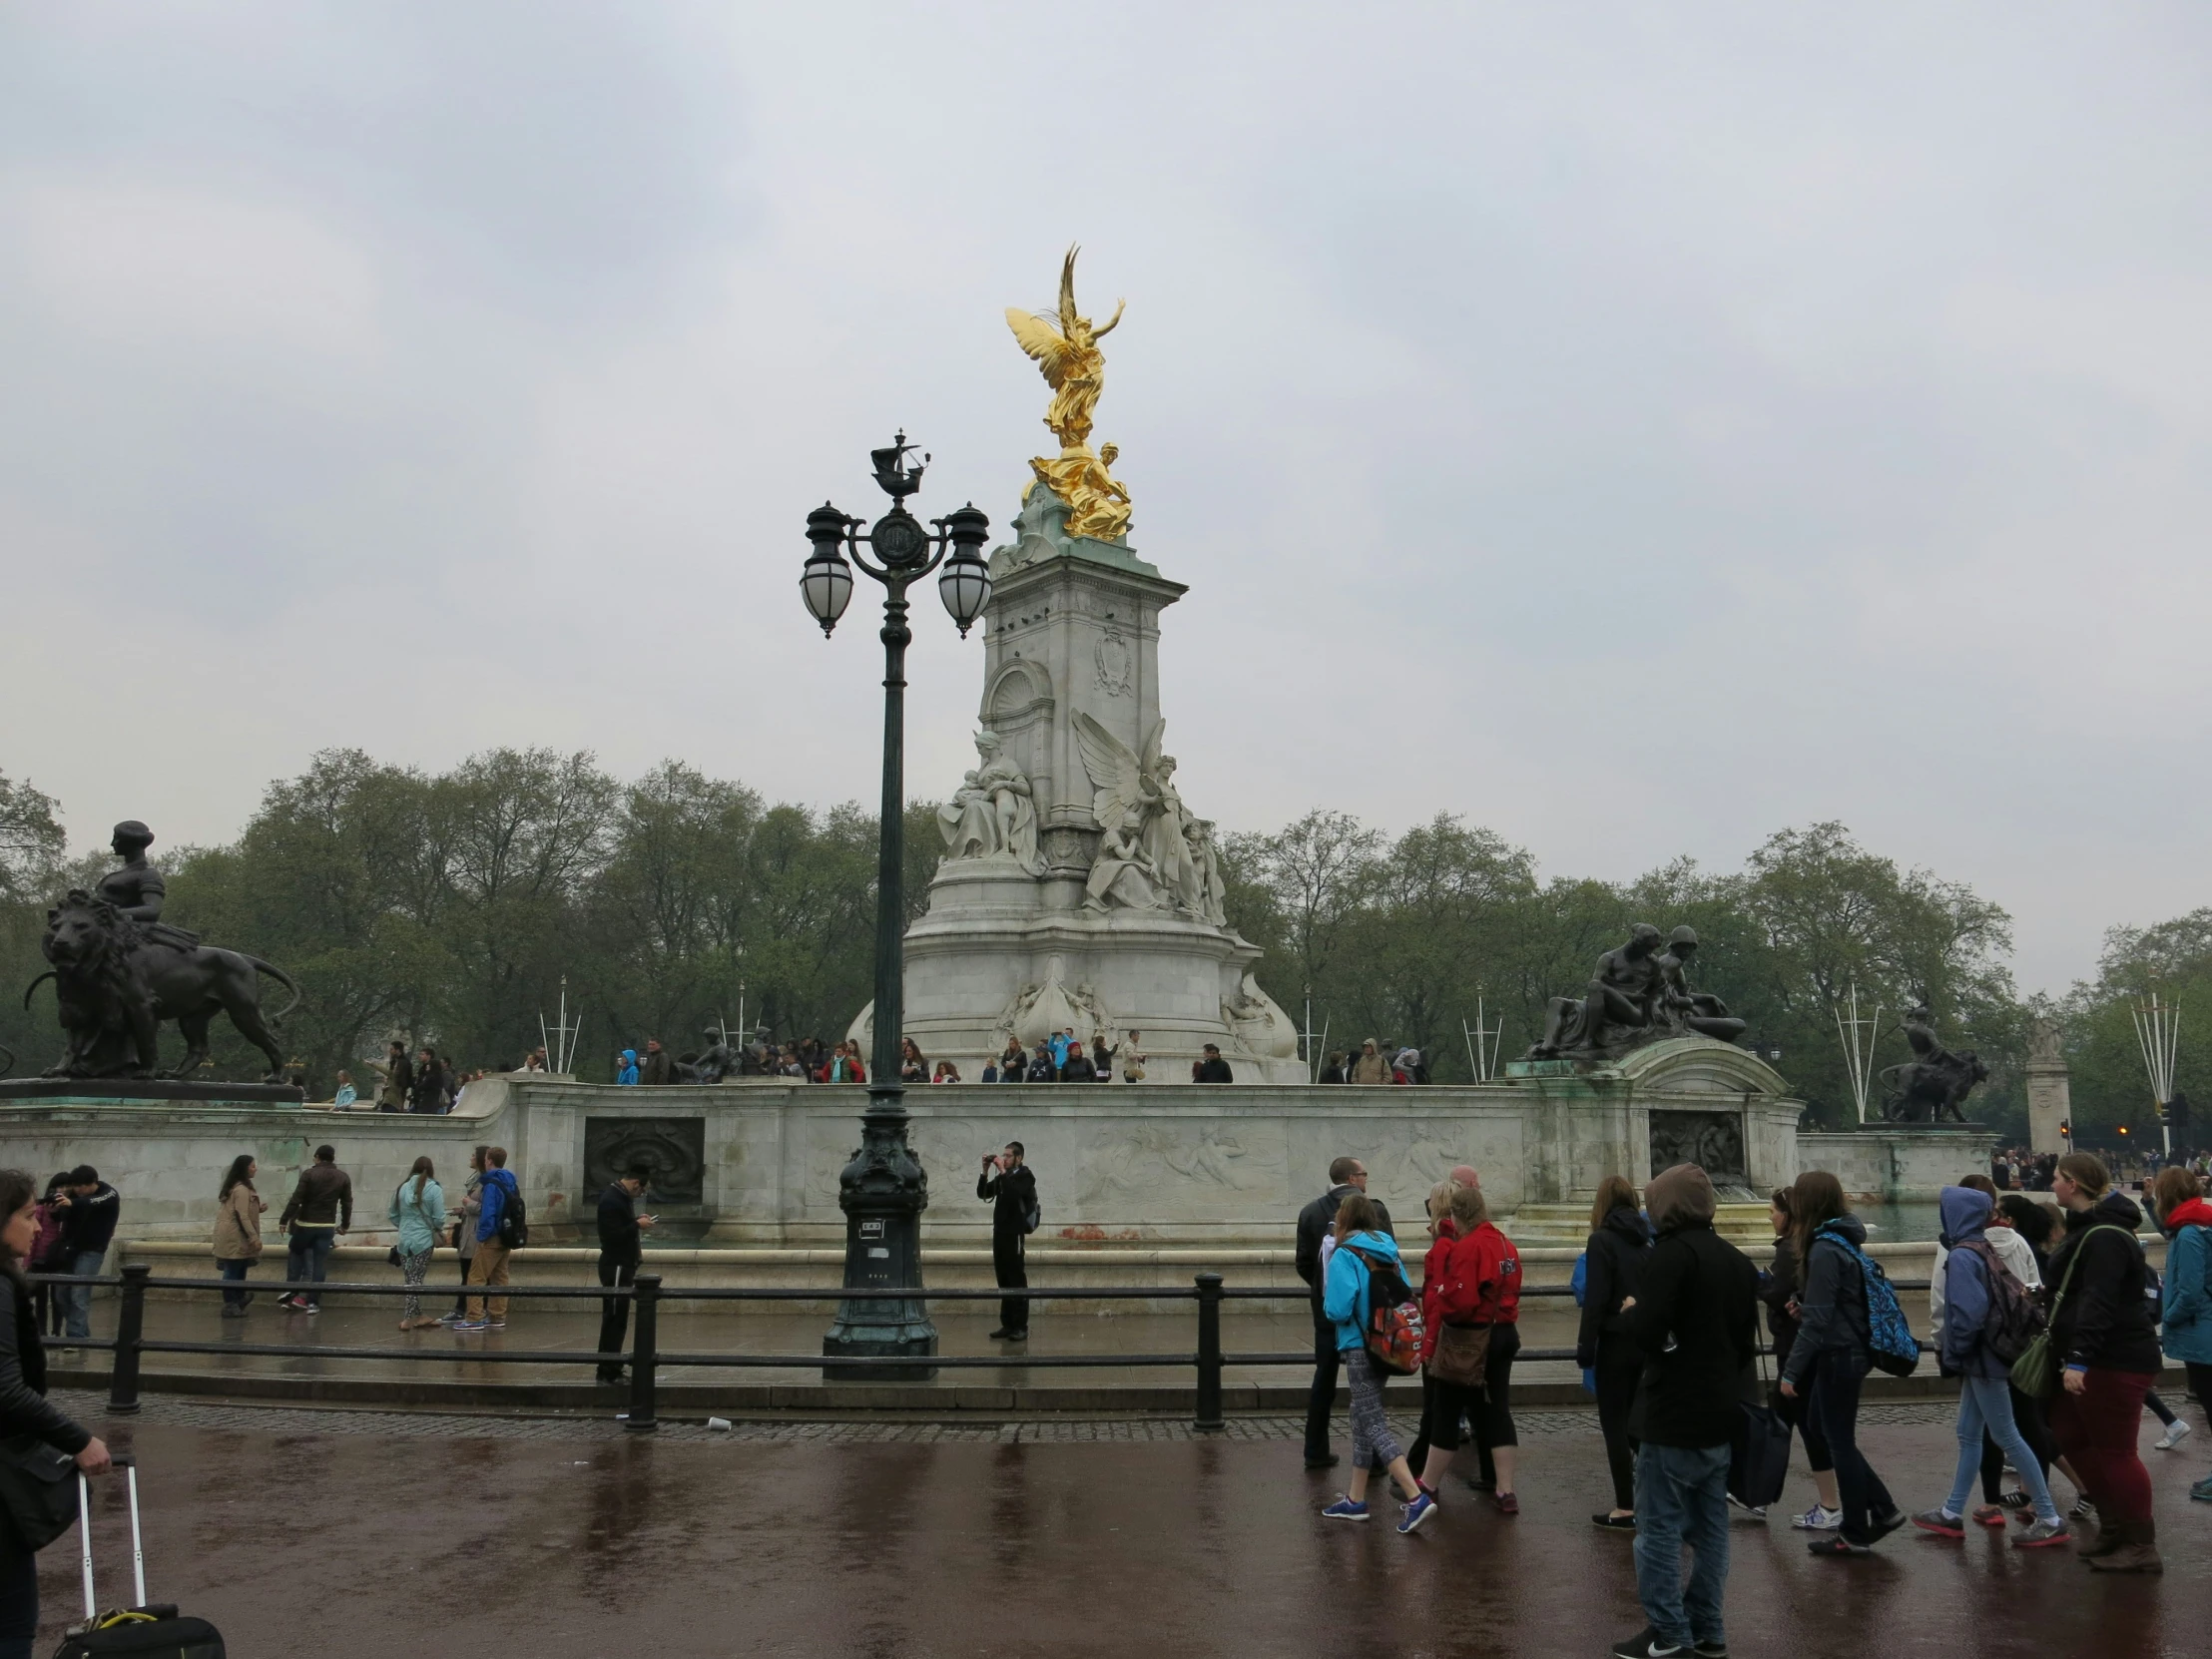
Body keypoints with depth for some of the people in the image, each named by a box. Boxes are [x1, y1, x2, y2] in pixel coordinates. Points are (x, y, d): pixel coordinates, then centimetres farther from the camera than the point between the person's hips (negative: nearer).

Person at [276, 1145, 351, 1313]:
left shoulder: (309, 1174, -6)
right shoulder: (343, 1177, 5)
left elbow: (296, 1200, -11)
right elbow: (347, 1204, 8)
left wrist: (284, 1220, -5)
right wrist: (345, 1225, 20)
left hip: (306, 1224, -2)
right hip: (327, 1227, 2)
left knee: (295, 1252, 22)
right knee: (318, 1264, 4)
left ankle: (290, 1289, 12)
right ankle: (313, 1302, 2)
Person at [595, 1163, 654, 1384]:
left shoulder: (623, 1197, 13)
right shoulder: (611, 1200, -18)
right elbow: (613, 1235, -24)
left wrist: (637, 1221, 6)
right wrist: (637, 1225, -16)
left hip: (624, 1265, 10)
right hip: (615, 1266, -10)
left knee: (617, 1318, 14)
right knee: (613, 1318, -6)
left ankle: (612, 1368, 21)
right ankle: (607, 1371, -1)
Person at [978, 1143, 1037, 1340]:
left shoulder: (1026, 1176, -6)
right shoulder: (1003, 1177, 13)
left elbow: (1014, 1193, -24)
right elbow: (983, 1193, 9)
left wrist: (1002, 1170, -20)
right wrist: (986, 1170, -1)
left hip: (1015, 1235, -7)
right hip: (999, 1233, 7)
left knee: (1017, 1282, -5)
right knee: (1004, 1282, 8)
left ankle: (1021, 1327, -3)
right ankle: (1007, 1324, 13)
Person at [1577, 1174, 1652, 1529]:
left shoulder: (1601, 1240, -11)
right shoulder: (1646, 1240, 7)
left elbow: (1596, 1299, -16)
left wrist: (1585, 1346, -11)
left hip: (1616, 1341, -6)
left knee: (1614, 1423, 2)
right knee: (1633, 1418, 19)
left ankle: (1626, 1509, 5)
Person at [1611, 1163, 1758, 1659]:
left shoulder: (1671, 1253, -16)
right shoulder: (1738, 1260, 11)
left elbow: (1646, 1332, -24)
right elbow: (1748, 1339, 19)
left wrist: (1631, 1310, -4)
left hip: (1674, 1416, -8)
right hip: (1722, 1413, 8)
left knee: (1660, 1527, 0)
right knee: (1710, 1526, 13)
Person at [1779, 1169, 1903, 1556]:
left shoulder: (1825, 1250, -21)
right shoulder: (1842, 1239, 8)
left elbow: (1817, 1319, -23)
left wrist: (1791, 1372, -20)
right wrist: (1802, 1303, 7)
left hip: (1838, 1355, -9)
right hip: (1851, 1350, 9)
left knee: (1839, 1440, 3)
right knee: (1829, 1430, 18)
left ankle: (1855, 1534, 14)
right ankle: (1882, 1509, 21)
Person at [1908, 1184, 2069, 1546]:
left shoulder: (1961, 1256, -18)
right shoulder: (1984, 1249, 9)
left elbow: (1968, 1312, -26)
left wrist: (1951, 1354, -13)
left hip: (1981, 1358, -10)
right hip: (1985, 1356, 10)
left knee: (2006, 1436, -2)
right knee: (1968, 1435, 14)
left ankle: (2050, 1520, 5)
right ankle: (1952, 1514, 21)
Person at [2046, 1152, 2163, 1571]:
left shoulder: (2105, 1237, -21)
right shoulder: (2089, 1226, 13)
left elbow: (2099, 1303, -29)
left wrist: (2079, 1359, -32)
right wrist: (2073, 1355, 27)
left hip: (2116, 1362, -11)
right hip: (2097, 1359, 11)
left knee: (2115, 1451, -2)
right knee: (2071, 1434, 17)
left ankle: (2141, 1548, 9)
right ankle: (2114, 1524, 27)